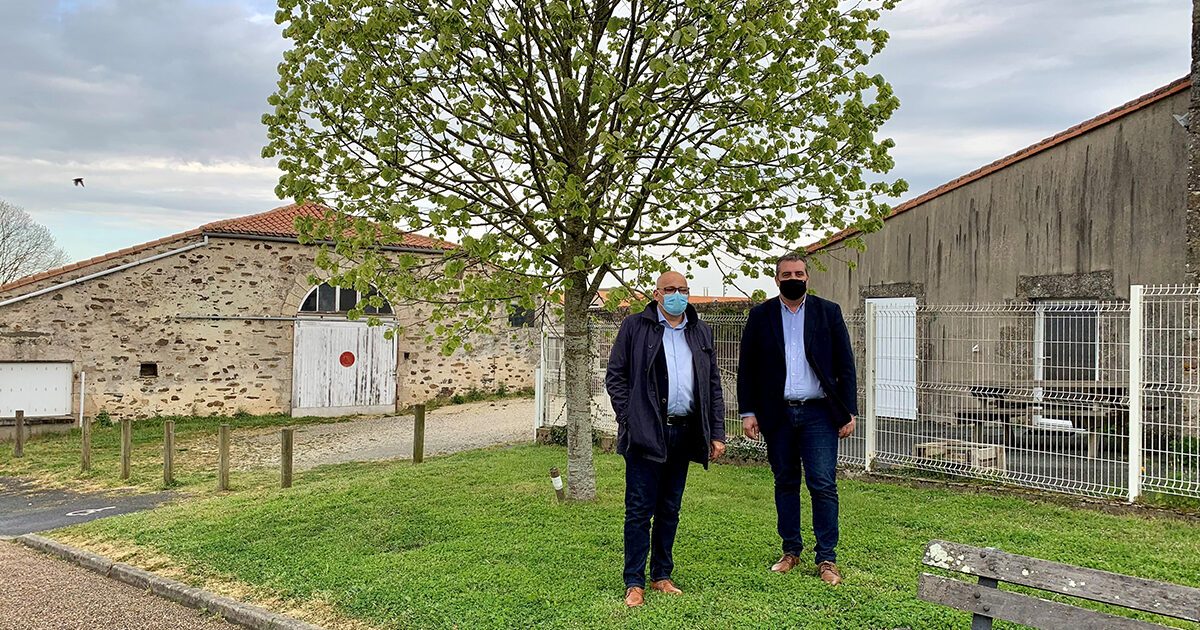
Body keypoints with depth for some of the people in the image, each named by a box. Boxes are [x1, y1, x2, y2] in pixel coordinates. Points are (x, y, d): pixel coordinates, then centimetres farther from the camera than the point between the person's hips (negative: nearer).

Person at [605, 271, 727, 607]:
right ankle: (634, 583, 7)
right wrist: (629, 418, -8)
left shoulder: (701, 332, 15)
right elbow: (615, 375, 1)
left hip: (683, 434, 4)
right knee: (639, 510, -2)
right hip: (646, 433, -4)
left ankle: (662, 576, 23)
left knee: (669, 510, 12)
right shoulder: (634, 326, 2)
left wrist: (716, 433, 9)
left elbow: (714, 385, 15)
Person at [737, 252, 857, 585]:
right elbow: (746, 367, 7)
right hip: (778, 415, 1)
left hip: (818, 413, -1)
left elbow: (845, 366, 6)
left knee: (823, 485, -4)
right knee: (785, 483, 10)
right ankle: (791, 551, 22)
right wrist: (748, 412, 1)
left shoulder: (829, 312, 6)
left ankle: (826, 558, 5)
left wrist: (849, 411, 0)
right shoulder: (760, 315, 6)